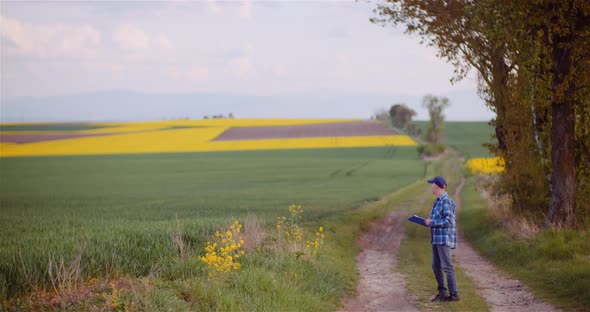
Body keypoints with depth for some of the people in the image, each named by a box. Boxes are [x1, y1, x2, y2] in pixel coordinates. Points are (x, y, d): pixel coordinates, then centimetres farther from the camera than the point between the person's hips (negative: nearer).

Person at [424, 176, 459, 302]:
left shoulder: (446, 201, -15)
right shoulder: (438, 201, 15)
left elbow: (448, 220, -20)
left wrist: (431, 222, -14)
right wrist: (429, 222, 9)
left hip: (444, 239, -10)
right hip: (437, 238, 10)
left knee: (447, 266, -7)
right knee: (436, 266, 11)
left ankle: (454, 294, -3)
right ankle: (442, 293, 18)